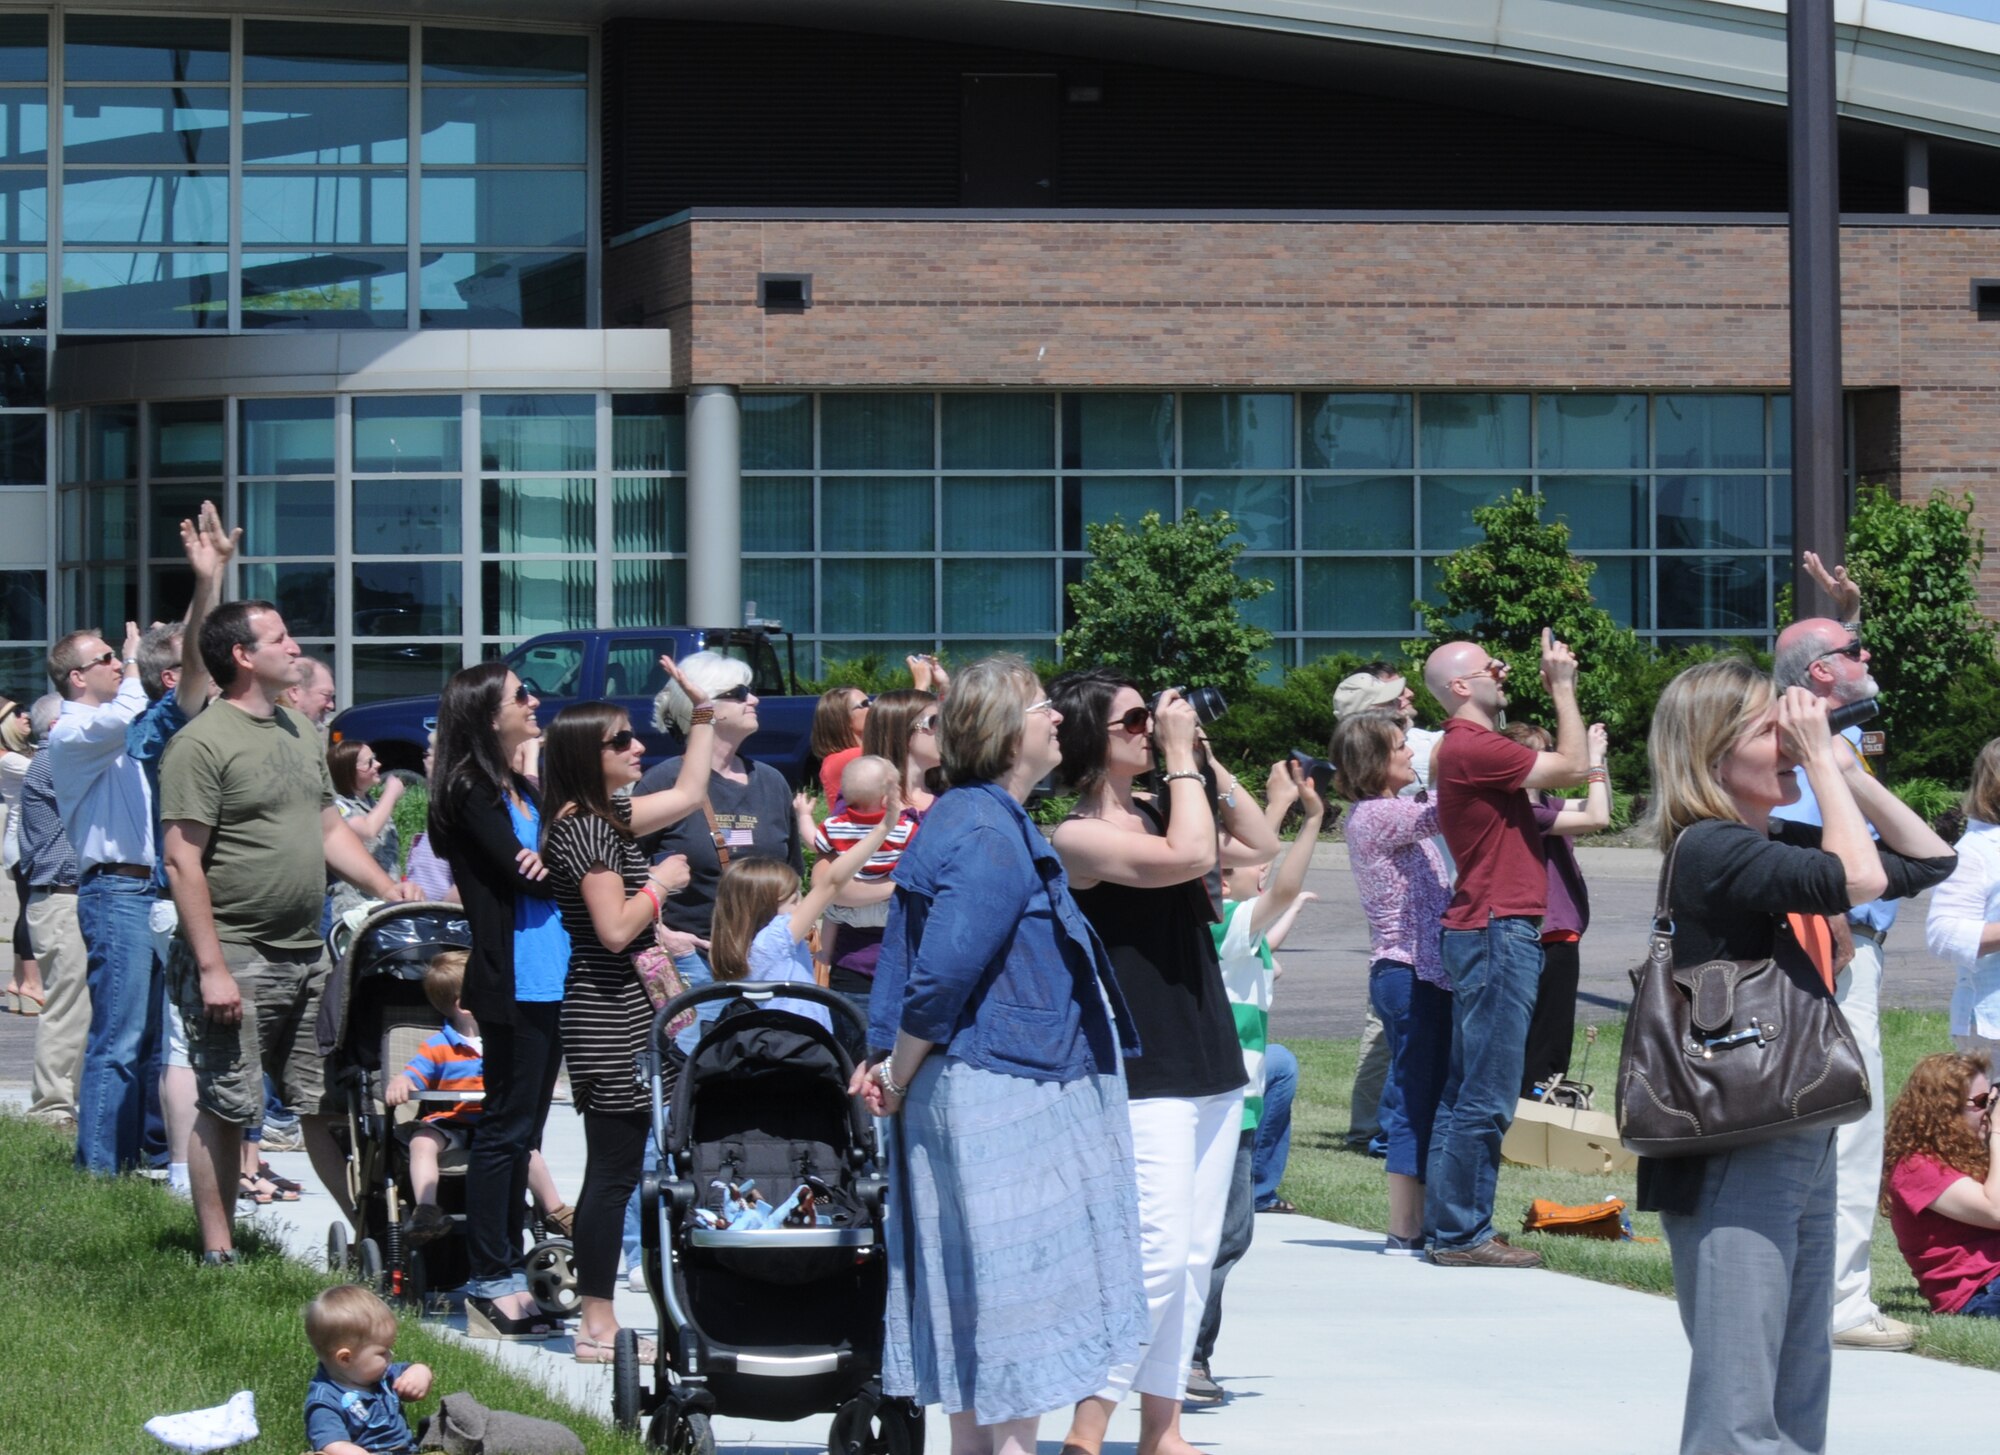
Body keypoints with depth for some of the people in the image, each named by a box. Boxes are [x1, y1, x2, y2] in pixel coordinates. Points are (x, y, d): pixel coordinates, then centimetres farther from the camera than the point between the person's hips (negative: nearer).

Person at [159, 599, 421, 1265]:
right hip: (237, 960, -7)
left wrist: (386, 887, 8)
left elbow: (331, 828, 24)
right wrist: (212, 968, -19)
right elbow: (182, 862, -15)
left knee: (327, 1104, 11)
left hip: (307, 957, 7)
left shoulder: (300, 732, 15)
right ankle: (217, 1253, 7)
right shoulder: (201, 744, -12)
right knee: (224, 1111, -1)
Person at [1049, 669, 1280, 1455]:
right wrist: (1180, 760, -13)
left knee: (1195, 1257, 8)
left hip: (1208, 1063, 8)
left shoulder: (1153, 811, 12)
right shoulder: (1078, 836, -11)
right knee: (1159, 1253, -15)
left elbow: (1259, 846, 17)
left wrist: (1208, 760, 8)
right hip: (1141, 1074, -8)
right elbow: (1187, 857, -23)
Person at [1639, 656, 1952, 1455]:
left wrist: (1847, 770, 7)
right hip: (1734, 1157, -9)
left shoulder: (1782, 844, 10)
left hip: (1803, 1144, 9)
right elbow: (1858, 878, -27)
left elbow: (1927, 860, 19)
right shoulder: (1710, 849, -15)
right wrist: (1822, 760, -15)